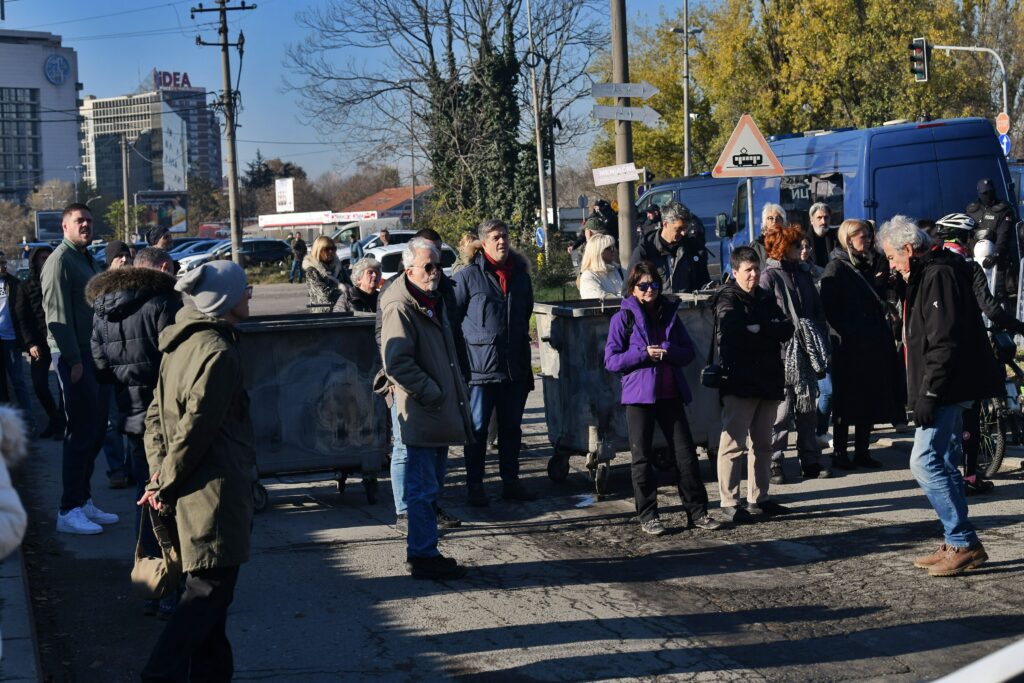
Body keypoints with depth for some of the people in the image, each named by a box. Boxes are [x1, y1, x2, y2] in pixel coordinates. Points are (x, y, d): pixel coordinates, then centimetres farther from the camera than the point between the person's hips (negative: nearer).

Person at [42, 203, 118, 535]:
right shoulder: (60, 261, -10)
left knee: (95, 432, 12)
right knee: (81, 433, -9)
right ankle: (69, 511, -5)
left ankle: (84, 501, 20)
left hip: (96, 355, 9)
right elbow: (58, 314, -16)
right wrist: (73, 360, -20)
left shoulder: (89, 260, 19)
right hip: (74, 356, -9)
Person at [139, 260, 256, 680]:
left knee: (208, 593, 16)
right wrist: (166, 487, -10)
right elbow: (196, 429, -19)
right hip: (215, 493, -10)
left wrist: (160, 473, 7)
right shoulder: (218, 353, -17)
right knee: (209, 591, -5)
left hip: (191, 494, 10)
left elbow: (156, 416, 14)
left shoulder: (182, 342, 13)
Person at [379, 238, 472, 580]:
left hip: (440, 412, 10)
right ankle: (422, 555, 2)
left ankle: (425, 551, 24)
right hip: (421, 415, -10)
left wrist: (458, 390, 18)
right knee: (423, 489, -4)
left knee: (428, 487, 16)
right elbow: (397, 364, -23)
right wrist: (432, 393, -18)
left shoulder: (436, 301, 16)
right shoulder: (400, 308, -16)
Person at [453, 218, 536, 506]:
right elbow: (452, 318, -3)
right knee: (477, 429, 2)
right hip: (480, 366, -5)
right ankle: (475, 486, 9)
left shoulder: (520, 275, 11)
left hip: (515, 367, 5)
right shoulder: (468, 276, -6)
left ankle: (510, 481, 22)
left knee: (512, 428, 12)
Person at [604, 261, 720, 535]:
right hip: (638, 395, -3)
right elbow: (611, 360, -6)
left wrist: (668, 352, -11)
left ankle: (697, 511, 11)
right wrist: (644, 354, -16)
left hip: (670, 394, 3)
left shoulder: (669, 313, 11)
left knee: (686, 453, 3)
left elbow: (689, 351, 9)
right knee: (642, 457, 3)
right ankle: (647, 515, 12)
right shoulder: (624, 317, -1)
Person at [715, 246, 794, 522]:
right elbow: (733, 332, -19)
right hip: (739, 382, -7)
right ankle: (729, 502, -7)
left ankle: (758, 498, 20)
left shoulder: (766, 297, 17)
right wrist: (769, 333, -10)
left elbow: (787, 329, 4)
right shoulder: (727, 299, -2)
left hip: (768, 381, 7)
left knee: (762, 443, 12)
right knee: (733, 443, -9)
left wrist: (757, 329, -12)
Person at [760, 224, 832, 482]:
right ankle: (774, 464, 0)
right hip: (783, 354, -7)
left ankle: (811, 460, 20)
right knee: (781, 410, -6)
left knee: (808, 408, 12)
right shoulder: (769, 277, -4)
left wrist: (822, 345, 10)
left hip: (807, 352, 7)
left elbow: (818, 312, 19)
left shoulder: (803, 274, 16)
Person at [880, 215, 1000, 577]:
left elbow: (944, 342, -23)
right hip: (946, 393, 11)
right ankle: (957, 544, 18)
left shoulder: (939, 276, -15)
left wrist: (929, 394, -23)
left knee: (925, 462, -12)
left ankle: (965, 543, -9)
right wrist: (925, 393, 20)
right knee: (944, 465, 12)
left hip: (948, 389, -11)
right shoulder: (925, 277, 18)